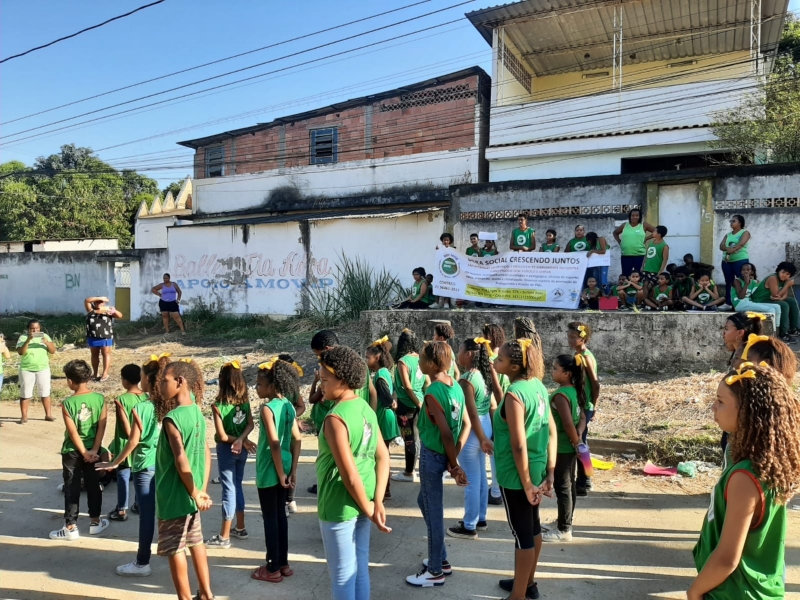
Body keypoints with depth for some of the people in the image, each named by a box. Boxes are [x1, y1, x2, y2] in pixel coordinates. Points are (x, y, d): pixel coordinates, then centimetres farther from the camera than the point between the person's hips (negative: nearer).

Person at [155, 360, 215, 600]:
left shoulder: (172, 418, -22)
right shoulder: (196, 411, 3)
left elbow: (181, 461, -25)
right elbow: (206, 453, 6)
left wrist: (194, 494, -15)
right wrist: (202, 490, 8)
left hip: (175, 497, -8)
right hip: (190, 496, 8)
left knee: (174, 550, 7)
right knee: (196, 543, 20)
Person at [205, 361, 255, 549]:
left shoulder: (217, 405, -17)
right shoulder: (245, 401, -2)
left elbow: (222, 436, -17)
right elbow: (250, 424, -5)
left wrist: (243, 441, -8)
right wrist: (241, 440, -17)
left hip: (226, 450, -6)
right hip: (242, 449, 6)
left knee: (229, 489, 0)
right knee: (237, 486, 19)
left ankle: (224, 537, 10)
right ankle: (240, 528, 30)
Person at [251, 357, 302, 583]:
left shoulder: (267, 408, -18)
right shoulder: (288, 406, 4)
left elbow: (274, 444, -23)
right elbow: (297, 440, 6)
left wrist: (280, 474, -15)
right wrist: (293, 471, 8)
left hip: (270, 471, -7)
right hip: (283, 469, 7)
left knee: (270, 518, 5)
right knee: (280, 514, 18)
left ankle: (273, 569, 16)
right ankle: (283, 563, 28)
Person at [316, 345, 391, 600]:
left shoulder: (335, 418, -23)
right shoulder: (366, 409, 2)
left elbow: (349, 474, -23)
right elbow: (383, 457, 3)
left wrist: (367, 508, -11)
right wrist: (377, 502, 1)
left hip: (340, 506, -8)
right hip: (362, 501, 8)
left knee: (342, 574, 9)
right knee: (360, 568, 19)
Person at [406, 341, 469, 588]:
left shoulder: (432, 393, -23)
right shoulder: (455, 386, 2)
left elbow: (446, 433, -24)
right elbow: (466, 424, 5)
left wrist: (454, 465, -13)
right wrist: (454, 457, 3)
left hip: (432, 455, -9)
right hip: (441, 454, 9)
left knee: (434, 511, 5)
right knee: (424, 502, 25)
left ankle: (435, 572, 20)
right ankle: (441, 559, 36)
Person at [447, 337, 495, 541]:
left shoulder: (466, 380, -22)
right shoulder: (483, 375, 5)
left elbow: (472, 413, -22)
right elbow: (492, 405, 11)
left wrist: (482, 439, -16)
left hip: (471, 431, -9)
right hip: (485, 426, 9)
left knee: (471, 480, 2)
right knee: (480, 476, 19)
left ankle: (469, 527, 14)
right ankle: (480, 519, 32)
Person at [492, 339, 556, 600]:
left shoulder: (514, 394, -24)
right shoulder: (537, 385, 1)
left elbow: (519, 445, -25)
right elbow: (552, 431, 5)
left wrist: (526, 484, -16)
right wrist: (550, 472, 8)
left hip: (517, 474, -9)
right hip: (536, 468, 9)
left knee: (522, 534, 6)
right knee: (533, 527, 22)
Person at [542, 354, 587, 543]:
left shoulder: (560, 395, -24)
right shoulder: (574, 391, 5)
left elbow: (568, 424, -28)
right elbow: (582, 417, 9)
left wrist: (577, 442, -14)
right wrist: (578, 438, -2)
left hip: (561, 448, -9)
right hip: (569, 447, 10)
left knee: (562, 487, 2)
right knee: (569, 484, 19)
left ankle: (564, 530, 12)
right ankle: (563, 522, 33)